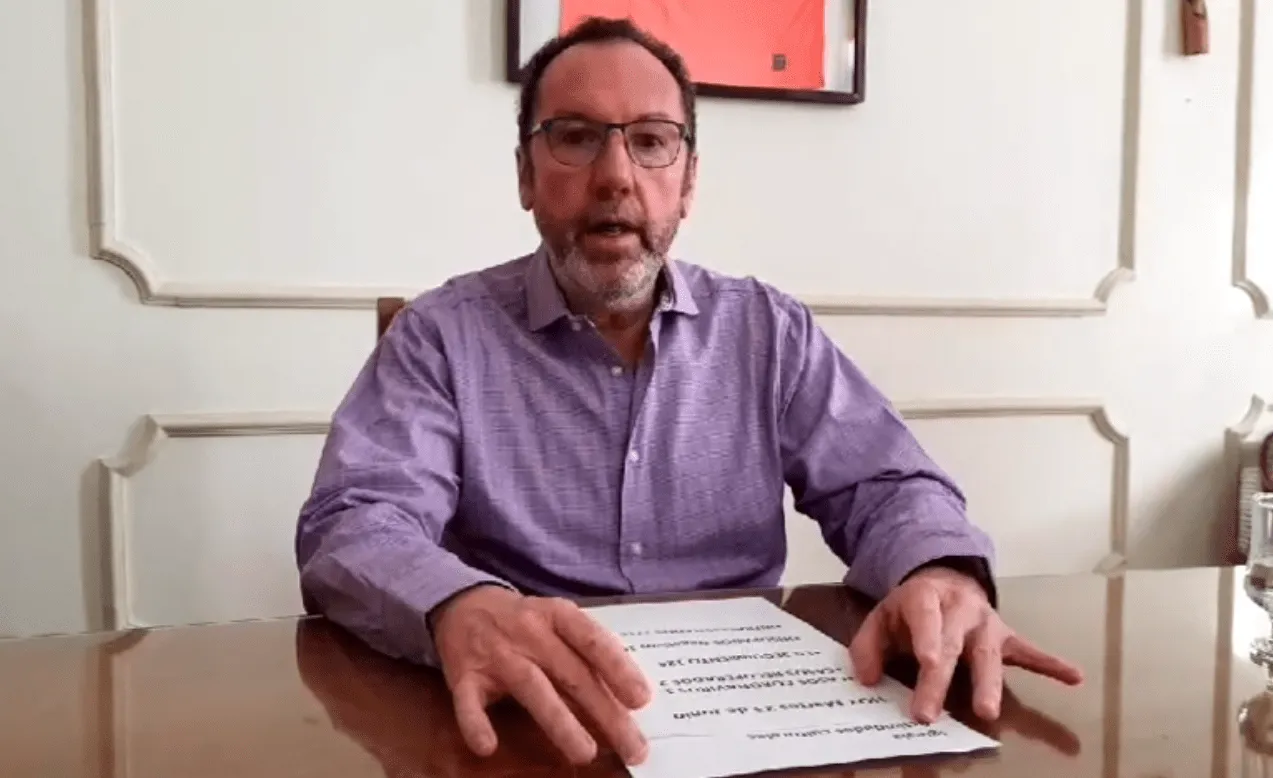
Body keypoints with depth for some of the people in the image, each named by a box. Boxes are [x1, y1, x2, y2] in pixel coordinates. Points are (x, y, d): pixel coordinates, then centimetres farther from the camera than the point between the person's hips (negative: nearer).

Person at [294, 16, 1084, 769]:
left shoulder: (771, 331, 8)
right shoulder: (443, 335, 0)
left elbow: (884, 487, 6)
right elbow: (355, 528, -11)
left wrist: (942, 571, -19)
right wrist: (461, 609, -35)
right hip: (541, 726, -1)